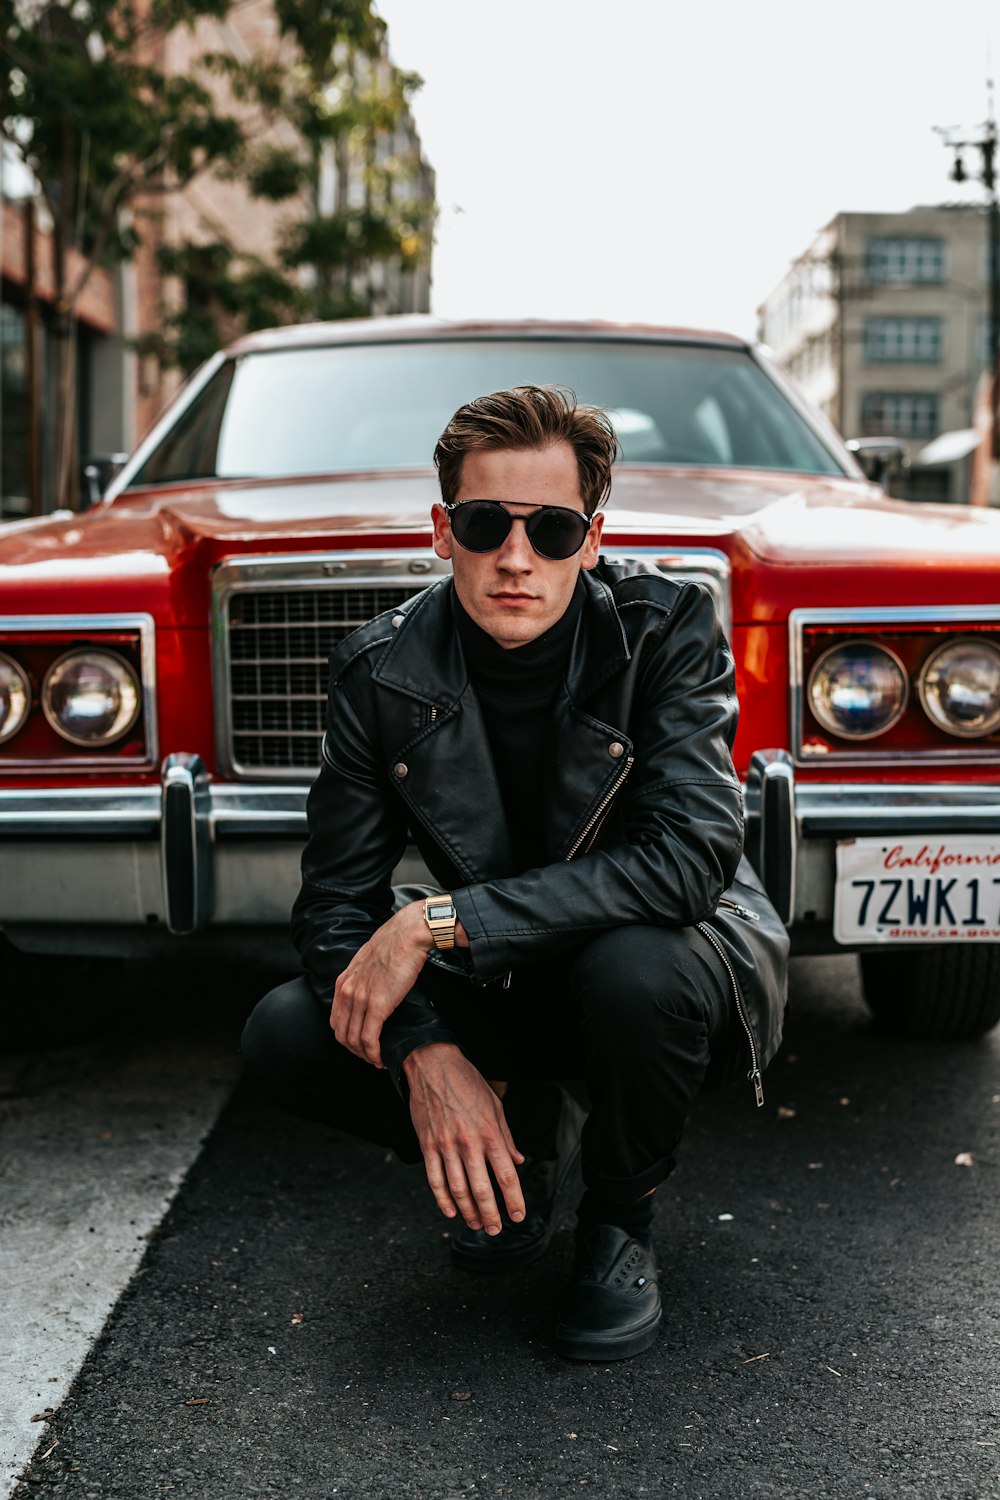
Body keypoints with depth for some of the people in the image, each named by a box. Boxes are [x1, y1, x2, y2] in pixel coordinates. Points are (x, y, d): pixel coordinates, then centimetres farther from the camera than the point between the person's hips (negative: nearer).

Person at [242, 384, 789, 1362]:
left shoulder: (668, 627, -20)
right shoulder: (381, 670, -12)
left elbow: (693, 852, -32)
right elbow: (336, 898, -11)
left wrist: (442, 920, -34)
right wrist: (425, 1051, -30)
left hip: (676, 952, -3)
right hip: (506, 983, 3)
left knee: (634, 963, -38)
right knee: (282, 1038, -17)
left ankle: (620, 1219, -5)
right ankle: (536, 1136, 10)